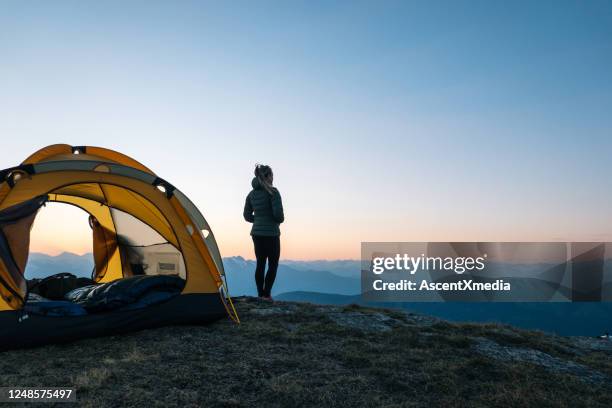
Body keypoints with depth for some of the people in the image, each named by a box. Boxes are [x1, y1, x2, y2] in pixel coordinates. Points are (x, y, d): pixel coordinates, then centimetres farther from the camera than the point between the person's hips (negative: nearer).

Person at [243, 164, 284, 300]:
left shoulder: (252, 194, 7)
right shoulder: (273, 192, -12)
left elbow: (247, 215, 11)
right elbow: (278, 214, -18)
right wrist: (279, 220, 3)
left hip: (256, 233, 6)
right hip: (271, 233, -6)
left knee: (260, 263, 12)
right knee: (273, 264, 4)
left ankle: (260, 294, 15)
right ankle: (266, 294, 0)